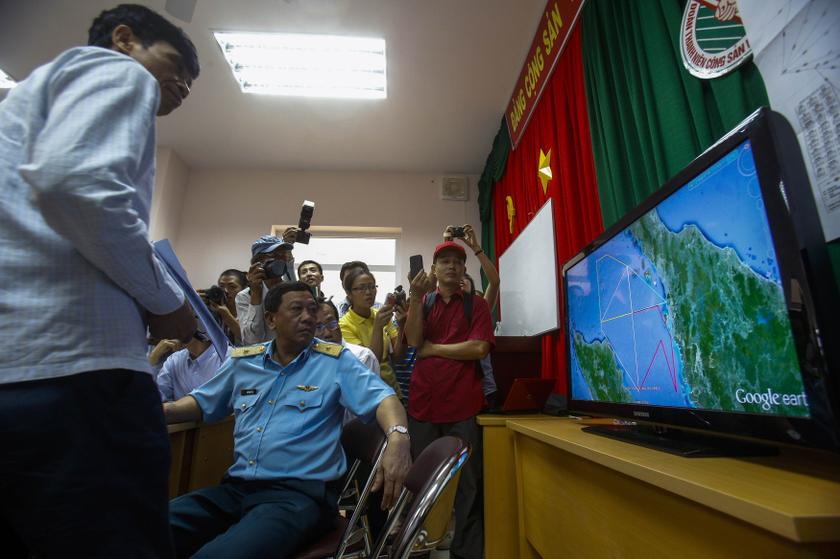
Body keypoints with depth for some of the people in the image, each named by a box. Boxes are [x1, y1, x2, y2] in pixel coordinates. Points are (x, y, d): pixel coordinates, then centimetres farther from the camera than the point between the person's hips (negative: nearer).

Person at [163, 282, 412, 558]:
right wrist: (163, 411, 6)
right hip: (235, 488, 5)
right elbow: (202, 402, 26)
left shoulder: (336, 362, -2)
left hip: (302, 491, -4)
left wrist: (397, 436, -31)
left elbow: (381, 397, -10)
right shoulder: (241, 362, 12)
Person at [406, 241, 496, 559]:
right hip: (422, 403, 2)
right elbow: (413, 340, -4)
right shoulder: (423, 302, 12)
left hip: (463, 406, -2)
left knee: (468, 484, 6)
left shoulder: (477, 305, 5)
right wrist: (415, 297, -13)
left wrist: (432, 348, -5)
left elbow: (480, 348, -9)